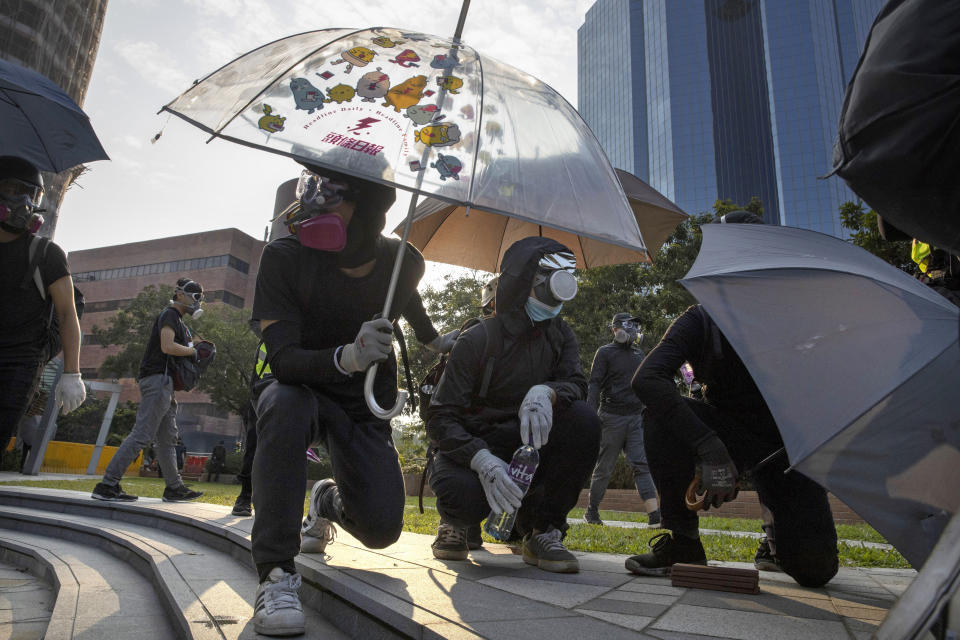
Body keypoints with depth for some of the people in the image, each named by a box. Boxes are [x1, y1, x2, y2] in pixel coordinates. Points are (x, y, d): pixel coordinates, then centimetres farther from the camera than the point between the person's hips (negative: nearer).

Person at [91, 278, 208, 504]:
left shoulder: (178, 320, 25)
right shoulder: (169, 315, -5)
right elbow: (167, 347, -20)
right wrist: (193, 352, -9)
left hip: (163, 384, 11)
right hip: (157, 378, -11)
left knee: (167, 438, 9)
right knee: (142, 434, -13)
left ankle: (174, 487, 13)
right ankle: (107, 485, -11)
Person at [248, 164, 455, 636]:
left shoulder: (403, 262, -15)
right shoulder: (284, 257, -23)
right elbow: (282, 358, -28)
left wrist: (434, 341, 30)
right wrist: (346, 357, -47)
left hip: (364, 406, 2)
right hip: (300, 389, -2)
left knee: (382, 529, -9)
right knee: (283, 403, -40)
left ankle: (328, 500, 29)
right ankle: (276, 572, -28)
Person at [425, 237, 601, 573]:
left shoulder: (559, 334, 2)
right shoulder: (477, 340, -15)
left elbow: (577, 384, -13)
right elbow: (439, 418, -19)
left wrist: (545, 392, -38)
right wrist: (482, 459, -38)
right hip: (474, 446, -4)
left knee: (583, 419, -25)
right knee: (463, 494, -38)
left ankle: (541, 530, -13)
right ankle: (456, 521, 4)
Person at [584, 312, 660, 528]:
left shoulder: (638, 353, 18)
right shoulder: (605, 352, -1)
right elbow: (594, 385, -6)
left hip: (636, 418, 5)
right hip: (612, 417, -5)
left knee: (642, 464, -4)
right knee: (604, 467, 3)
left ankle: (655, 516, -9)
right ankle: (591, 511, 17)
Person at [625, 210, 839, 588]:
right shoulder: (701, 320, -8)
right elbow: (647, 378, -25)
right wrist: (709, 448, -38)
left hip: (785, 443, 0)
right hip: (729, 435, 1)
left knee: (814, 567, -19)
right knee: (660, 416, -29)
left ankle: (777, 534, 20)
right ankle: (682, 541, -15)